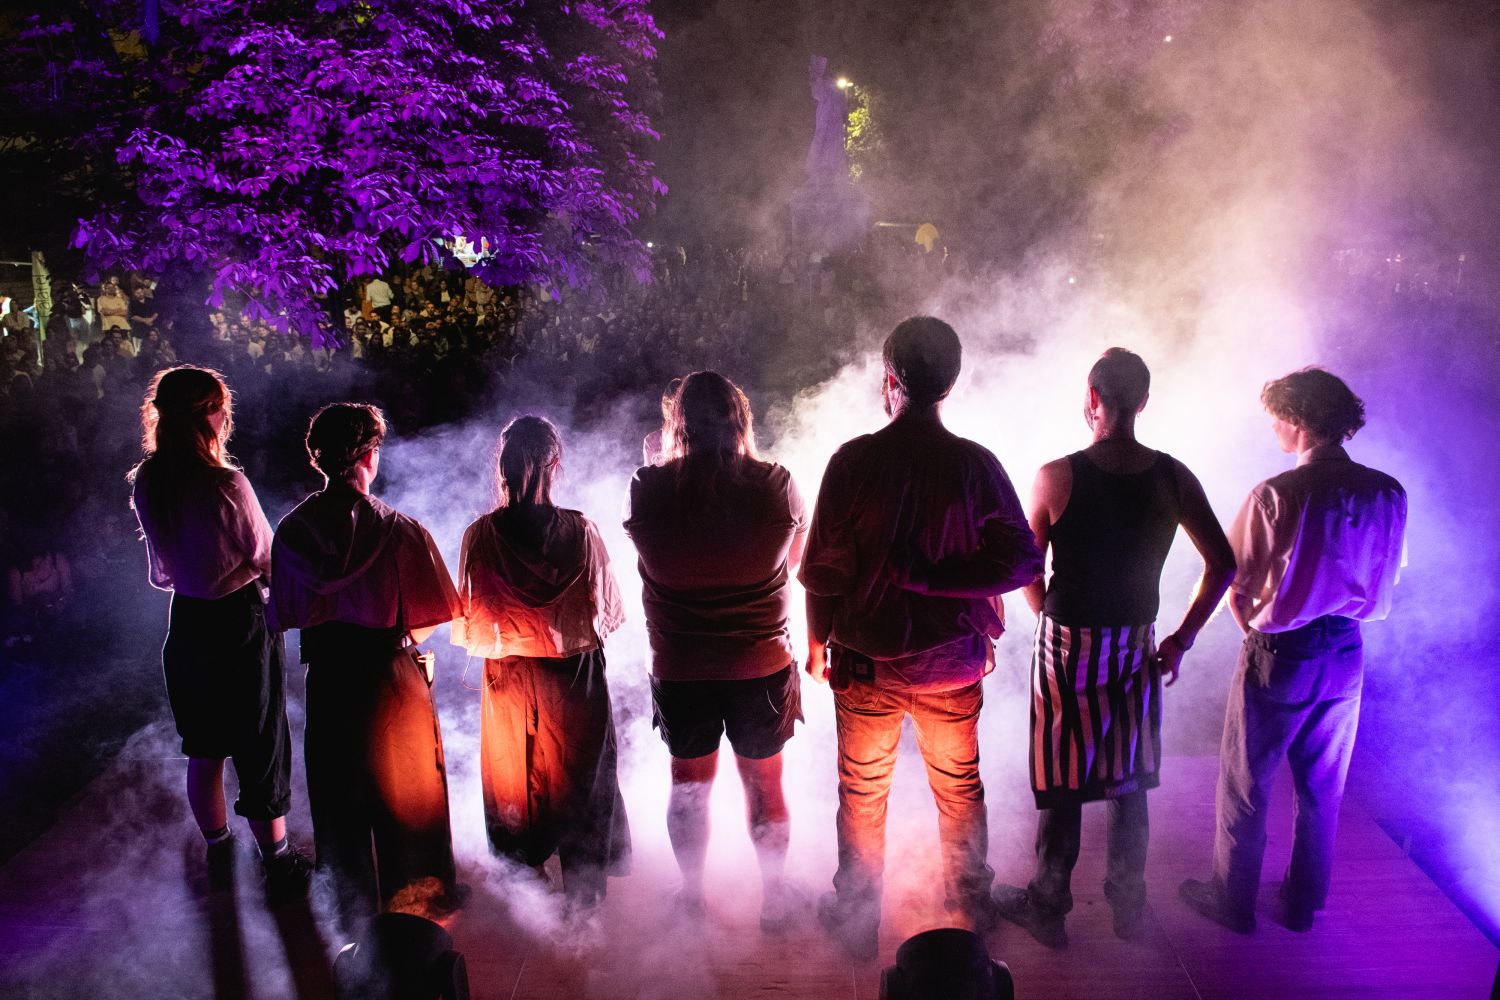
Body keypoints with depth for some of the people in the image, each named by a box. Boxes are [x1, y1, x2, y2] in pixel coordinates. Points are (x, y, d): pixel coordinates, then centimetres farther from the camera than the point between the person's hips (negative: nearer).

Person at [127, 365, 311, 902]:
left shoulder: (145, 484, -4)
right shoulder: (226, 484, -24)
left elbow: (161, 565, 8)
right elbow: (265, 557, -12)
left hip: (185, 620, 6)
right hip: (239, 621, -6)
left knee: (203, 750, 20)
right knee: (260, 748, 9)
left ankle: (218, 855, 38)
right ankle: (277, 863, 23)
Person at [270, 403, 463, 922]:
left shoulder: (291, 531, -9)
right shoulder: (399, 530, -21)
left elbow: (287, 615, 1)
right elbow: (430, 618, -15)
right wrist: (399, 637, 5)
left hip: (327, 679, 3)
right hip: (392, 676, -3)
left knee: (339, 793, 20)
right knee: (404, 790, 17)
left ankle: (356, 908, 36)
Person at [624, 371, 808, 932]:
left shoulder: (649, 489, -14)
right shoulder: (775, 486, -15)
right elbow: (795, 558, 1)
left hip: (680, 670, 1)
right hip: (763, 667, 0)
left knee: (689, 781, 20)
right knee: (764, 783, 17)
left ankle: (692, 896, 35)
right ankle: (774, 896, 32)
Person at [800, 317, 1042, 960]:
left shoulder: (853, 461, -14)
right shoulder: (976, 464, -10)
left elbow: (823, 567, -10)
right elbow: (1023, 561, -10)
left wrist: (817, 643, 3)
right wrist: (938, 576, -8)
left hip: (866, 663, -1)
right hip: (953, 662, 2)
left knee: (862, 794, 16)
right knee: (960, 788, 22)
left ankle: (857, 918, 30)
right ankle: (970, 904, 38)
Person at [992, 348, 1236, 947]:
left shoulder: (1058, 477, -15)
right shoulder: (1173, 477, -6)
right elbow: (1223, 565, -3)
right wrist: (1181, 639, 5)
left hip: (1067, 646, -3)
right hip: (1136, 648, 3)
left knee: (1062, 784, 10)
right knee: (1129, 780, 19)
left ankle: (1047, 908, 25)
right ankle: (1128, 906, 33)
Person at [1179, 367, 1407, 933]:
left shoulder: (1276, 495, -20)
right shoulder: (1388, 494, -4)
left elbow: (1233, 585, -13)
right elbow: (1383, 589, 5)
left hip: (1279, 654, -5)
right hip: (1345, 653, 5)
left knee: (1246, 785, 12)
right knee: (1322, 789, 19)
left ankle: (1232, 902, 25)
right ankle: (1301, 905, 33)